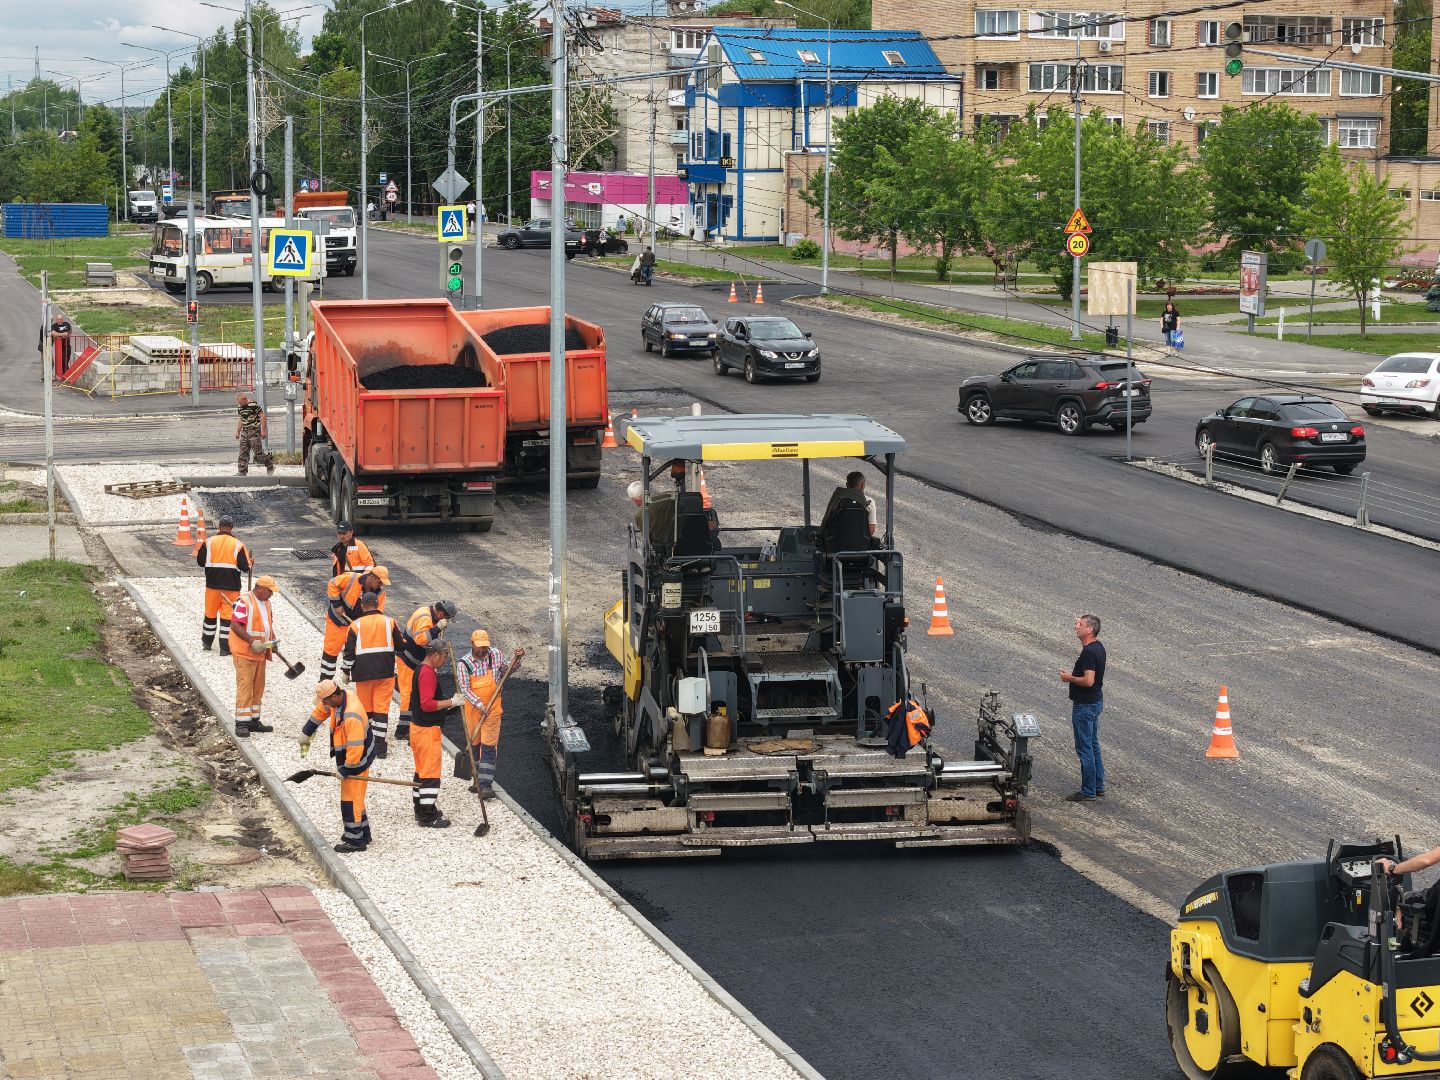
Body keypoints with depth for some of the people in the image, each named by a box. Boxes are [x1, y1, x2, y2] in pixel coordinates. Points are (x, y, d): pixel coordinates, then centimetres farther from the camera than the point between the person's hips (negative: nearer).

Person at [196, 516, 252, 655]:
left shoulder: (209, 542, -2)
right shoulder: (238, 545, -6)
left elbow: (200, 562, 4)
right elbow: (246, 567, -8)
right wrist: (251, 565, 15)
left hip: (212, 585, 2)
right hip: (231, 586, -2)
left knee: (210, 613, 17)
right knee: (228, 615, 3)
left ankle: (207, 643, 29)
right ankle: (225, 648, 3)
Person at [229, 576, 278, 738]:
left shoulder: (266, 603, 15)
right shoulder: (244, 602, -14)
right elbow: (235, 625, -20)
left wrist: (273, 641, 10)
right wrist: (252, 641, -24)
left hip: (260, 652, 9)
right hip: (244, 652, -9)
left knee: (258, 687, 13)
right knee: (245, 687, -10)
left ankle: (253, 720, 21)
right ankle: (241, 724, -8)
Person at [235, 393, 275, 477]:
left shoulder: (253, 406, -16)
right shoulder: (240, 408, 10)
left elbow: (262, 416, -15)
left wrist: (263, 430, -17)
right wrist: (238, 431, 22)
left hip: (254, 431, -8)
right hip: (245, 432, 8)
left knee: (258, 451, -7)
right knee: (243, 453, 2)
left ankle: (270, 467, 7)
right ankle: (242, 472, 4)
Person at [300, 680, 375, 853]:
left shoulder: (351, 717, -34)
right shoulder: (340, 695, -6)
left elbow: (355, 748, -32)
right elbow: (321, 711, 14)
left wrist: (346, 769, -21)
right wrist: (306, 733, 17)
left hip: (356, 762, -10)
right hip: (347, 759, 10)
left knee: (351, 800, -2)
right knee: (354, 798, 19)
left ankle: (355, 841, 7)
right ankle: (363, 834, 30)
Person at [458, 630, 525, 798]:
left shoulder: (496, 654, -4)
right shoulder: (464, 663, -10)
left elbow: (506, 669, 16)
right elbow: (465, 689, -13)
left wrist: (516, 658, -2)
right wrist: (479, 704, -23)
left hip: (492, 708, -1)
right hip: (473, 708, 1)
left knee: (489, 746, -6)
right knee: (474, 744, 13)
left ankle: (485, 785, -8)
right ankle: (478, 779, 28)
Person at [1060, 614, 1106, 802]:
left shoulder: (1088, 652, -25)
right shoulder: (1098, 646, 7)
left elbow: (1088, 681, -30)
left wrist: (1070, 678, -17)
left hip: (1085, 705, -11)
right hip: (1096, 701, 11)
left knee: (1085, 748, -2)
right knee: (1093, 744, 18)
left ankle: (1088, 791, 4)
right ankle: (1099, 787, 25)